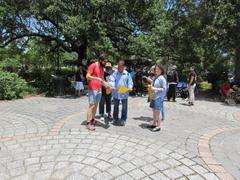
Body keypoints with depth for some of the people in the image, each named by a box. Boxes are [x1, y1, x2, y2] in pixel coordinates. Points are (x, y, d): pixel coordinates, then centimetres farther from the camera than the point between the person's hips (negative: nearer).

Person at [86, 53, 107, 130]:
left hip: (99, 90, 7)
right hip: (92, 89, -7)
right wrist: (97, 78, -23)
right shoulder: (93, 66, -6)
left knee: (96, 105, 8)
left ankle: (92, 120, 17)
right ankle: (88, 123, -2)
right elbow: (87, 76, -14)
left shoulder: (102, 68, 17)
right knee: (91, 106, -7)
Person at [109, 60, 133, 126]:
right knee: (116, 106, 14)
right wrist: (111, 85, -30)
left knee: (124, 107, 7)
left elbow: (130, 82, -1)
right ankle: (115, 119, 27)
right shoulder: (114, 73, -1)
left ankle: (123, 120, 21)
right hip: (116, 93, 1)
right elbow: (111, 81, -10)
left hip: (124, 93, -1)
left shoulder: (127, 74, -1)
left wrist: (129, 88, -19)